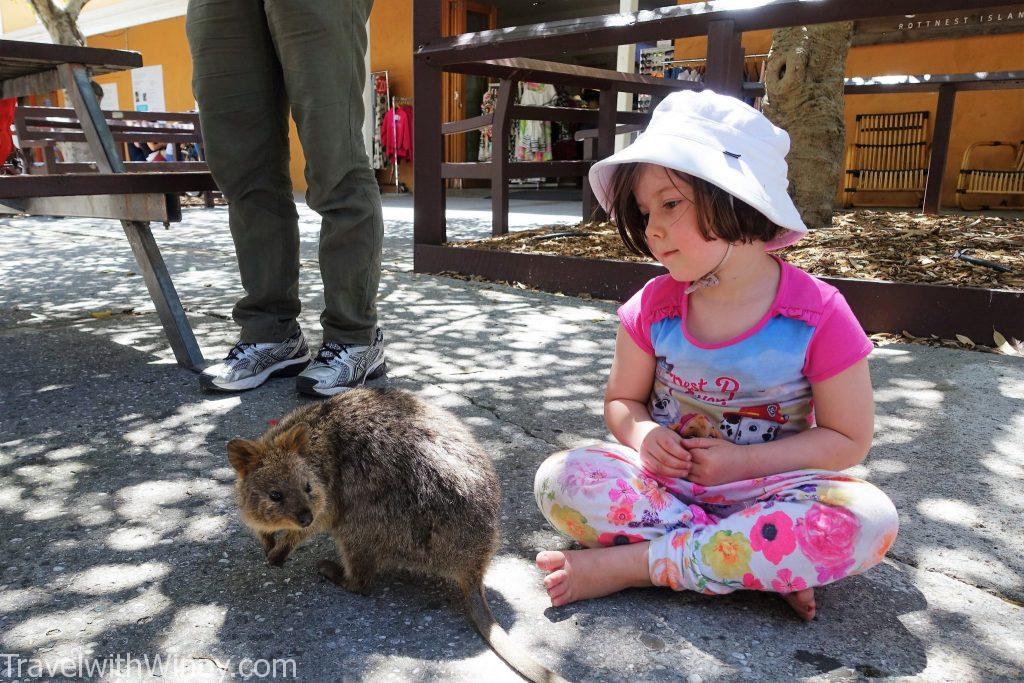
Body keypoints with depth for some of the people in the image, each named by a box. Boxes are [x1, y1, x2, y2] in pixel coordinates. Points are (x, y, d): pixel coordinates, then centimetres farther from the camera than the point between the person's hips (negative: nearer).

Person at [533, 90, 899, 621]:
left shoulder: (816, 314, -13)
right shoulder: (652, 308, -5)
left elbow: (849, 438, -6)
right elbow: (622, 400, 7)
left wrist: (743, 461, -17)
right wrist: (643, 433, -17)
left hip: (764, 488, -1)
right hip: (666, 477, 2)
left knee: (870, 519, -31)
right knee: (559, 479, -24)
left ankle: (630, 563, -25)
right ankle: (762, 563, -21)